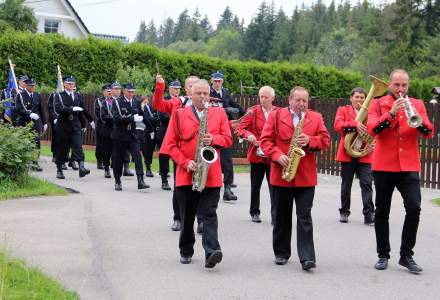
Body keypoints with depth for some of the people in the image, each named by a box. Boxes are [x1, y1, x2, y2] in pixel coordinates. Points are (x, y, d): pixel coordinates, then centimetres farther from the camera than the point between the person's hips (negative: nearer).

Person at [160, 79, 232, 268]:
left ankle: (211, 252, -17)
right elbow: (171, 144, 2)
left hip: (211, 175, -1)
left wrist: (213, 139, -14)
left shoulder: (219, 113, 10)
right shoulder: (179, 115, 6)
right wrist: (185, 162, -10)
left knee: (209, 215, -9)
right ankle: (186, 251, 25)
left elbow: (228, 139, 7)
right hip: (186, 174, 1)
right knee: (187, 216, 11)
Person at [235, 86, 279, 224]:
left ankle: (275, 216, 0)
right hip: (257, 154, 0)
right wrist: (248, 135, -23)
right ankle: (254, 212, 25)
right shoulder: (253, 112, 2)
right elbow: (239, 128, -3)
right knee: (255, 186, 11)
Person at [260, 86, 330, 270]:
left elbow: (325, 140, 3)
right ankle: (281, 253, 23)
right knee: (282, 216, 10)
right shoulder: (275, 116, 3)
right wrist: (278, 156, -16)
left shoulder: (316, 118, 8)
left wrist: (310, 141, -15)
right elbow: (265, 140, -1)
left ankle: (307, 257, -6)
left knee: (305, 217, -4)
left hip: (306, 177, 0)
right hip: (281, 175, 0)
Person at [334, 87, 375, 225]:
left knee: (367, 184, -8)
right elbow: (337, 125, -12)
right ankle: (344, 212, 21)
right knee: (346, 185, 9)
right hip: (347, 154, 0)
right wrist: (355, 124, -27)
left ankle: (369, 214, -7)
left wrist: (372, 145, -11)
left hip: (364, 155, 1)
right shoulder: (343, 110, 7)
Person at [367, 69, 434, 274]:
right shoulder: (378, 104, 4)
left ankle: (407, 255, 0)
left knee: (414, 208, -12)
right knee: (382, 212, 6)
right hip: (383, 166, -1)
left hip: (409, 166, 1)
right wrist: (392, 113, -24)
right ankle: (383, 255, 18)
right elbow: (372, 129, -13)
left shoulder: (417, 104, 9)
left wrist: (418, 119, -22)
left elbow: (428, 133, -3)